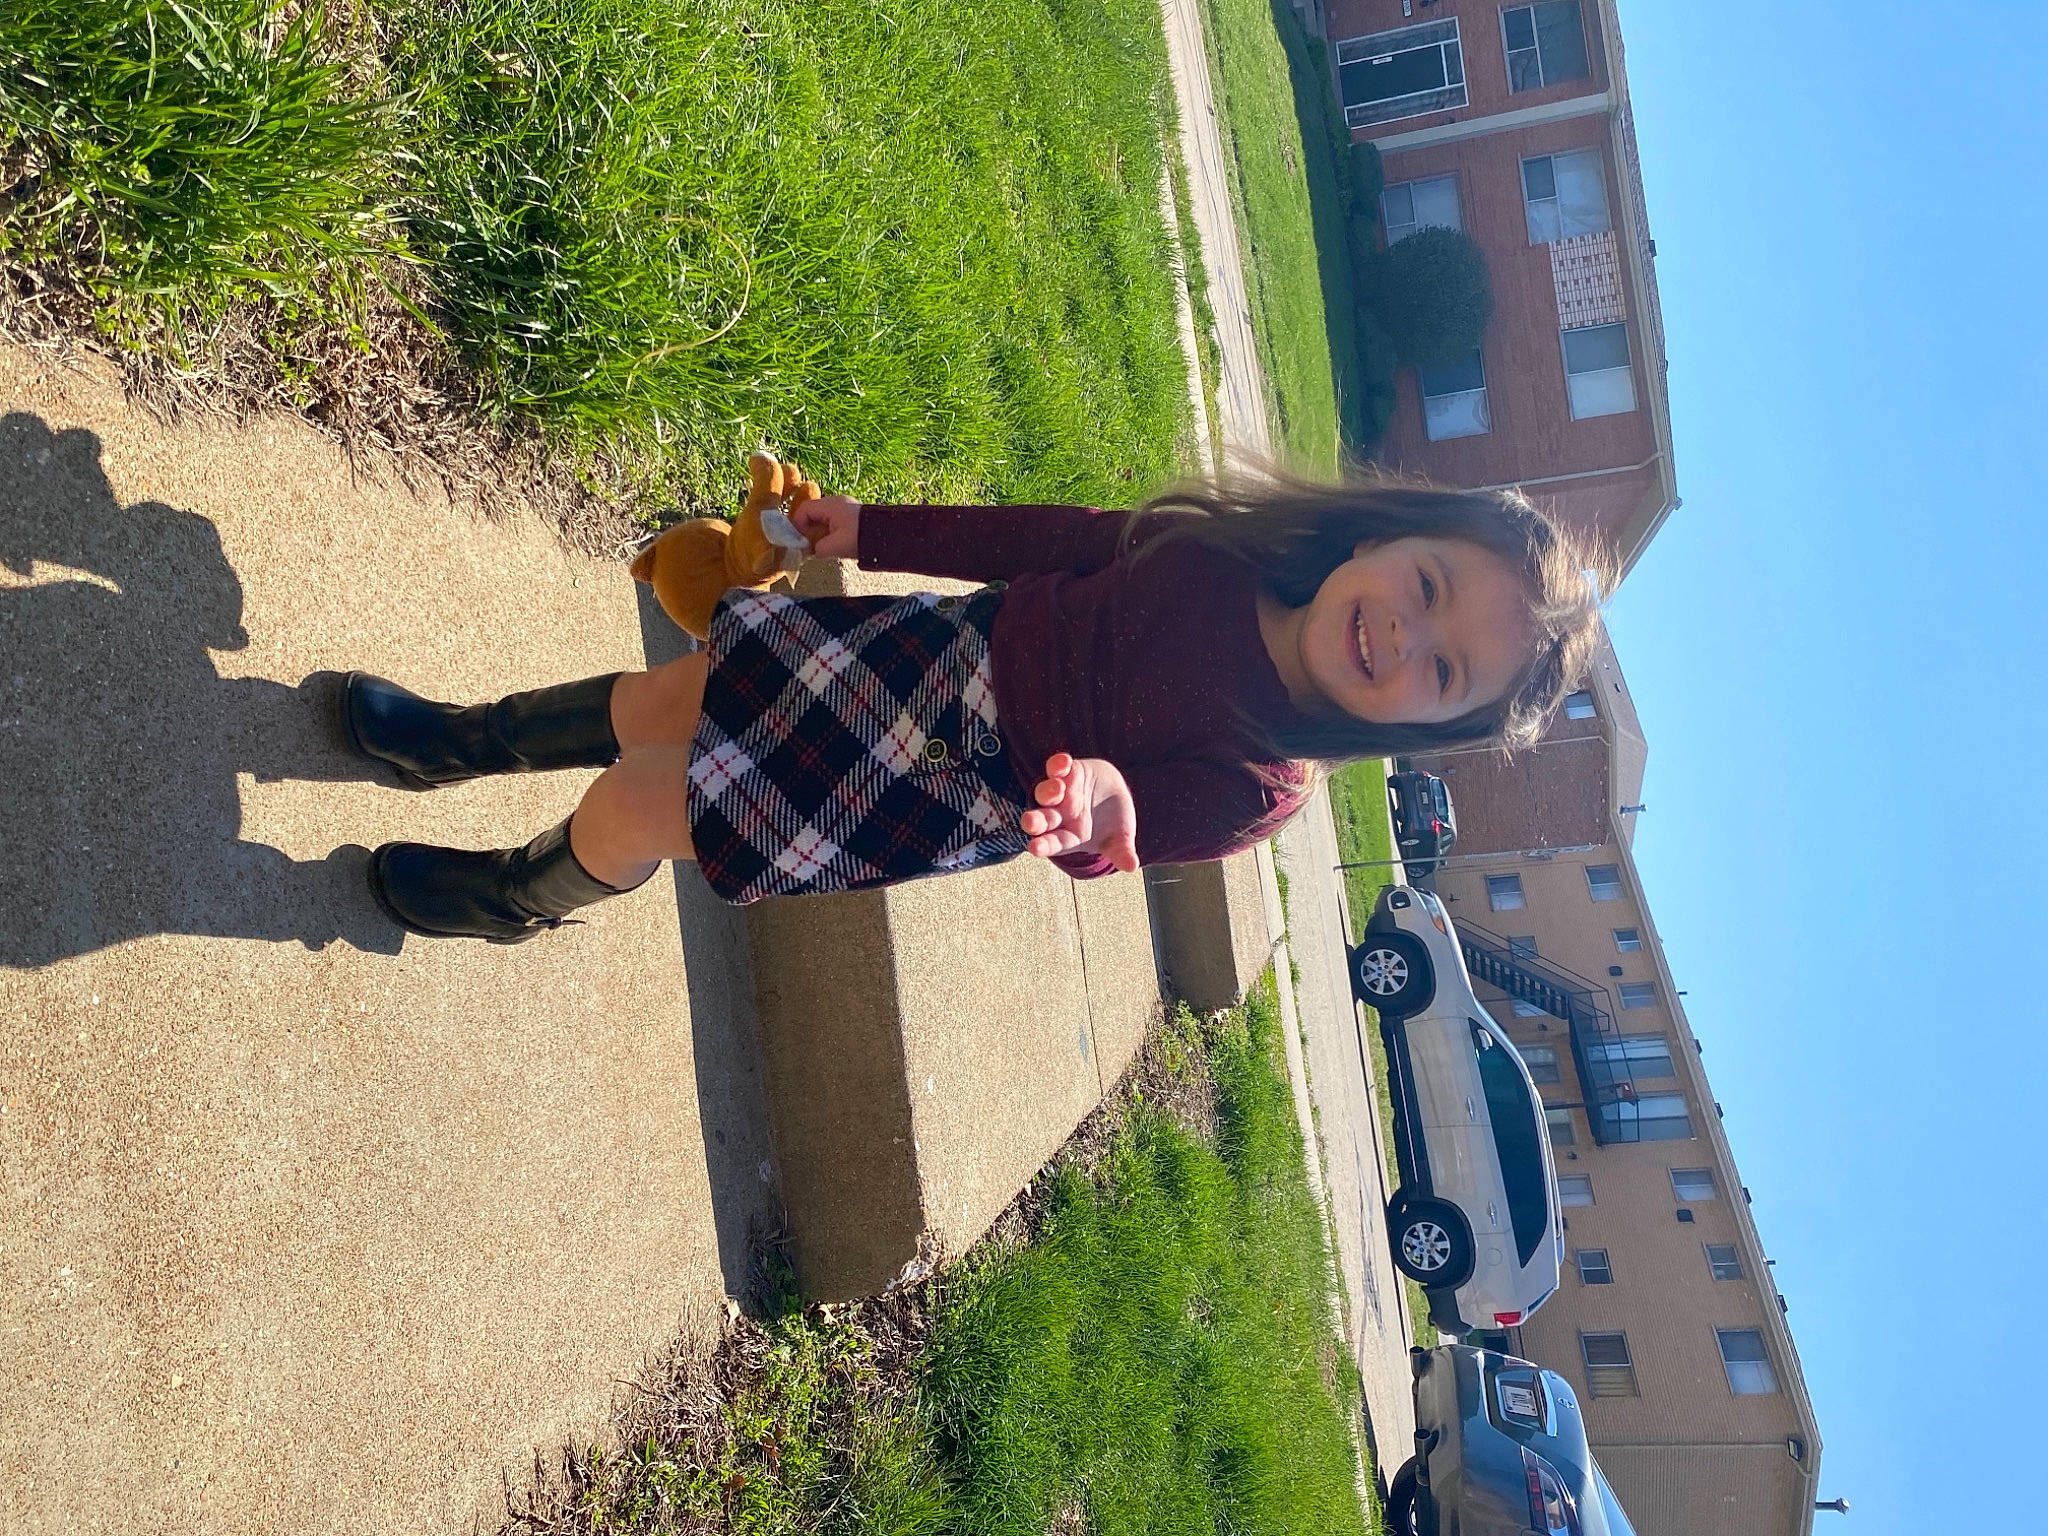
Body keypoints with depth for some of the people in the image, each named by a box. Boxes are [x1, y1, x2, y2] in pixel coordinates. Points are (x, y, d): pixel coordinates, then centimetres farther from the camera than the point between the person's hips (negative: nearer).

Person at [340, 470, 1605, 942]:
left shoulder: (1261, 786, -27)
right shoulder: (1248, 548, -15)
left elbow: (1111, 844, -20)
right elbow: (1076, 542, -2)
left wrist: (1096, 807, -47)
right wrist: (877, 530, 6)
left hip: (966, 791, -4)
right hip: (955, 645, 4)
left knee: (635, 809, 0)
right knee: (652, 705, 13)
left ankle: (515, 899, 36)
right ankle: (456, 742, 42)